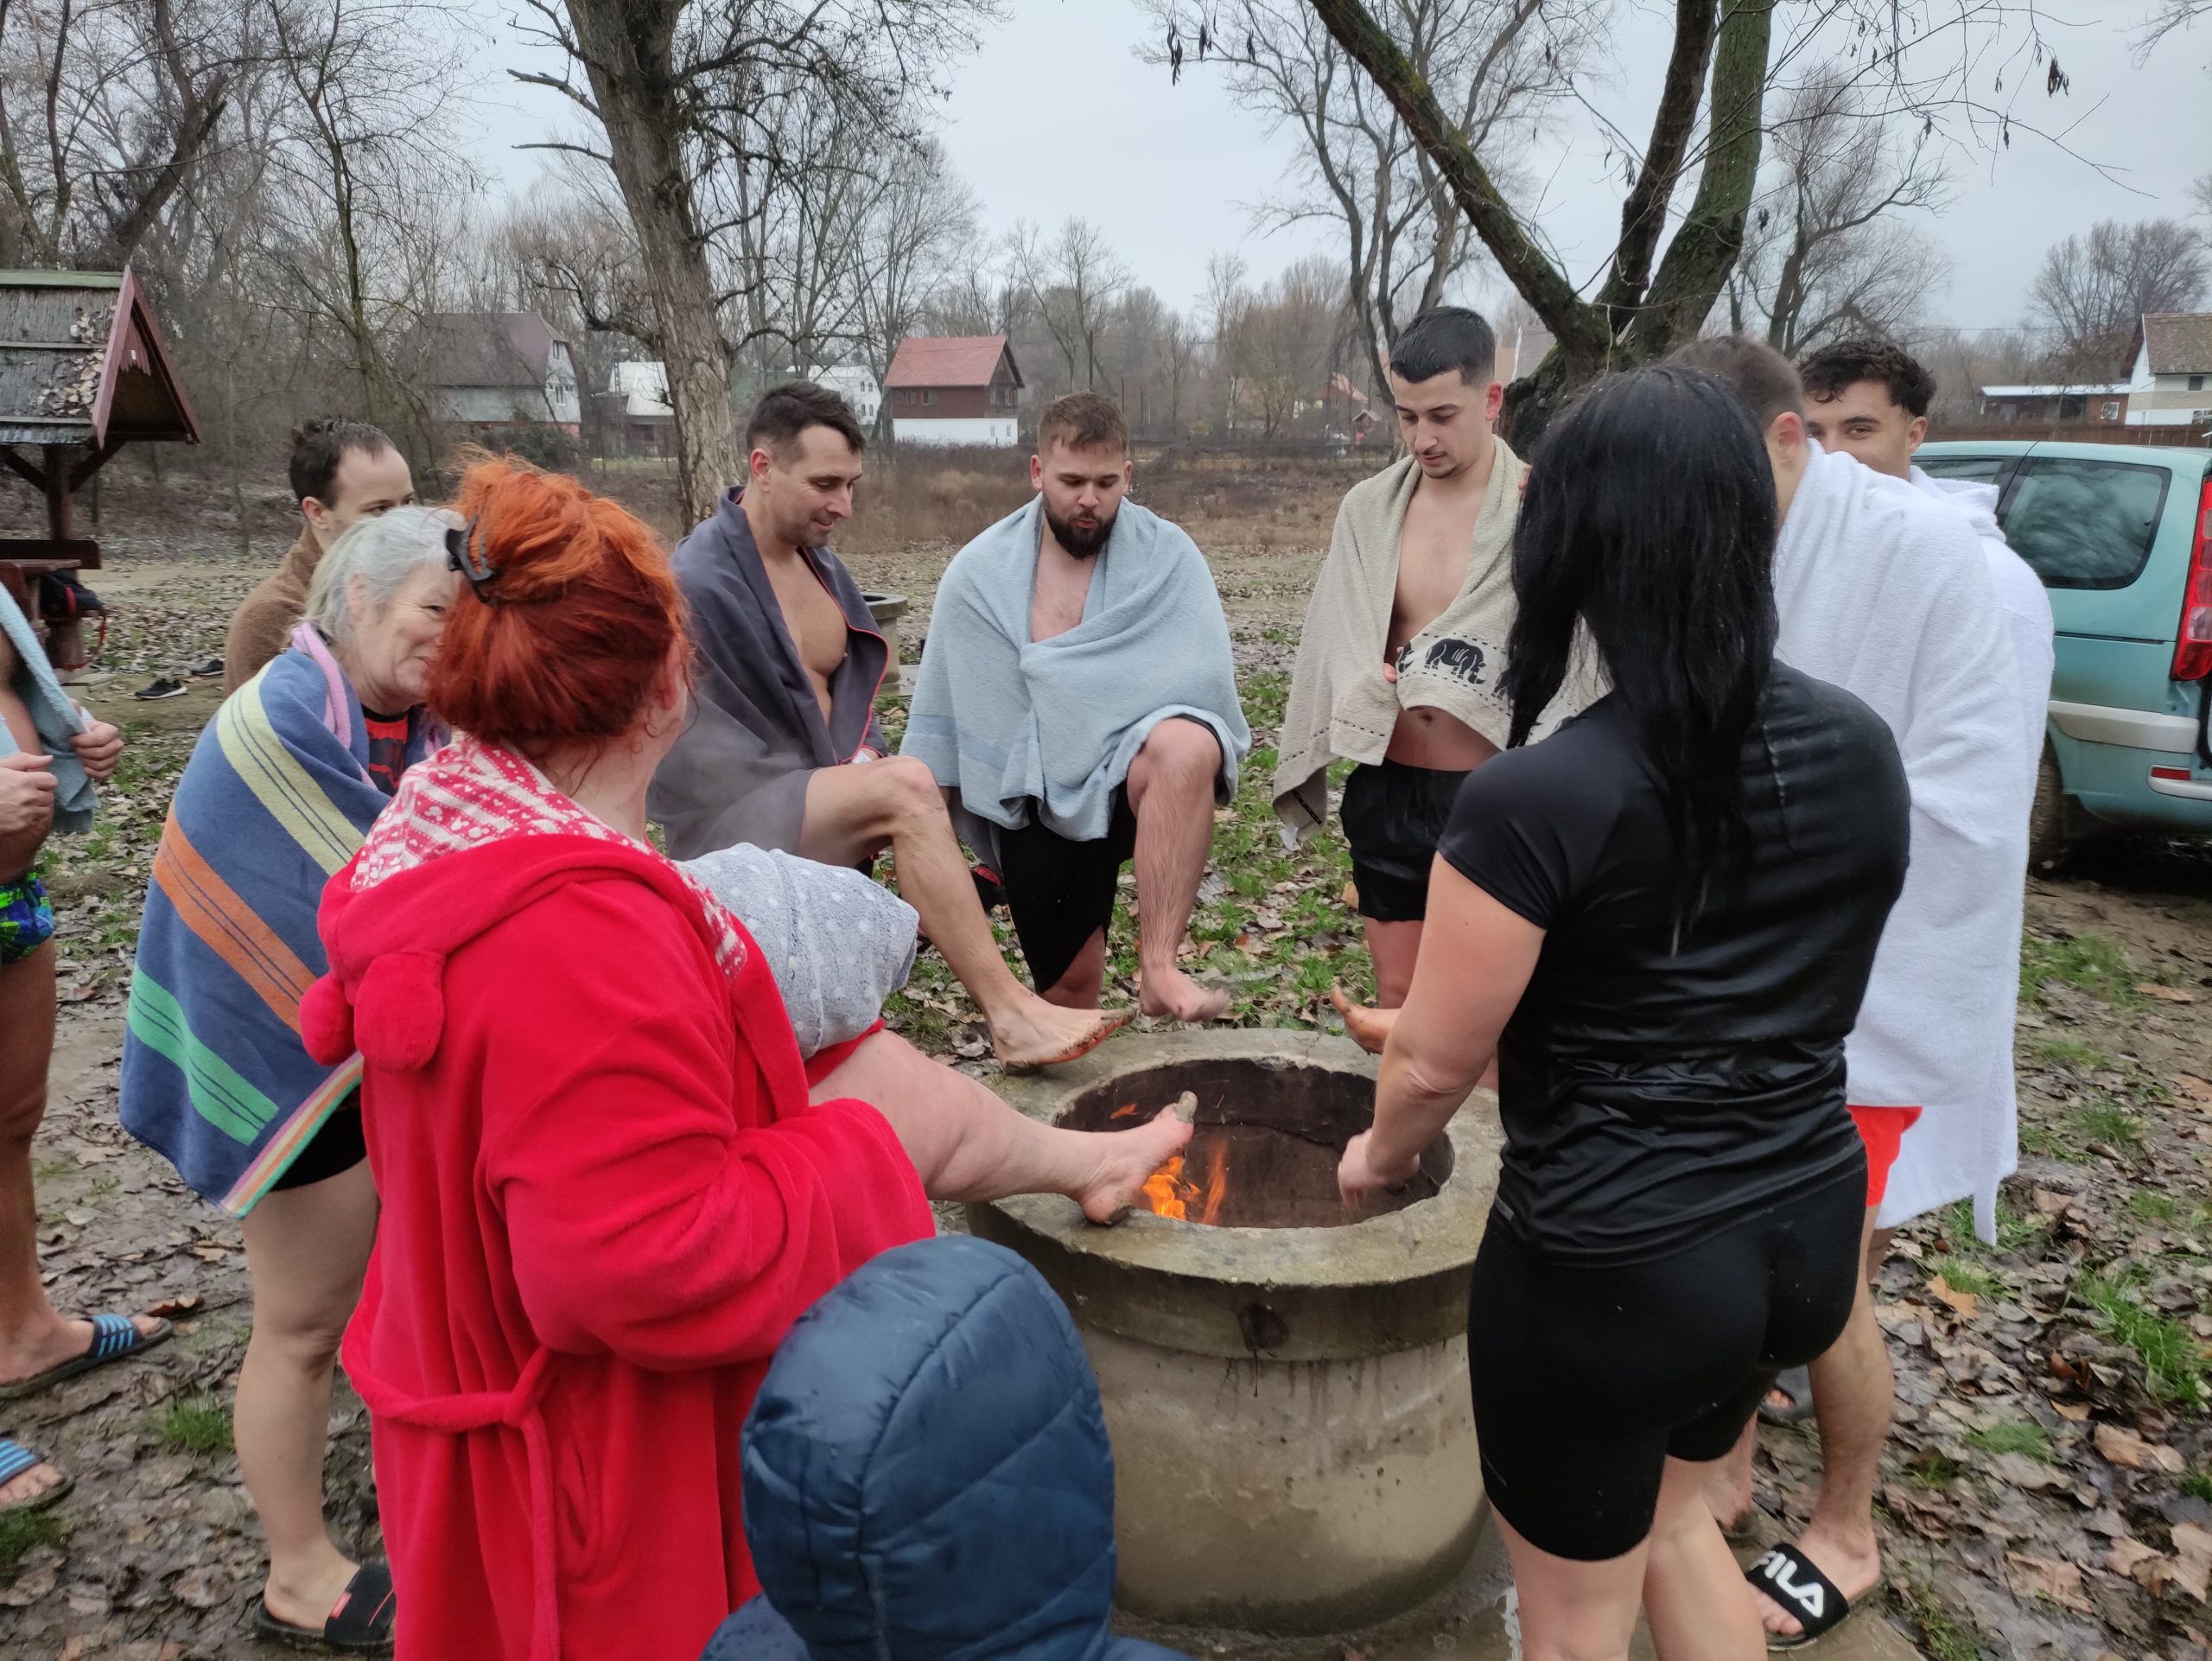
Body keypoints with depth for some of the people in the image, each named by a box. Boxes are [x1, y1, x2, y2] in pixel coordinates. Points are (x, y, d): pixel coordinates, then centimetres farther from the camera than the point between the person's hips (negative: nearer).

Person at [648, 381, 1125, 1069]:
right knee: (905, 789, -33)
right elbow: (704, 747, -18)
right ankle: (1011, 1016, -34)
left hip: (821, 790, 9)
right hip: (733, 815, -9)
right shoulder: (699, 581, -16)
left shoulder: (818, 560, 10)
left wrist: (865, 762, -3)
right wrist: (874, 780, -15)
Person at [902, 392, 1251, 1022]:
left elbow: (1205, 677, -17)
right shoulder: (977, 575, 1)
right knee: (1071, 985, 5)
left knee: (1185, 745, -35)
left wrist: (1052, 667, -14)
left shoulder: (1167, 556, -4)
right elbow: (940, 722, 6)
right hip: (1035, 806, 2)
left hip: (1133, 777, -2)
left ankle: (1159, 969, -32)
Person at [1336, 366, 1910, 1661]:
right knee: (1671, 1509, 34)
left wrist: (1381, 1155, 6)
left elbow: (1435, 1059, -15)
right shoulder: (1861, 746, -4)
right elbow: (1817, 995, 10)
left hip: (1609, 1263, -6)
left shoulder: (1535, 799, -25)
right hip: (1807, 1229, 7)